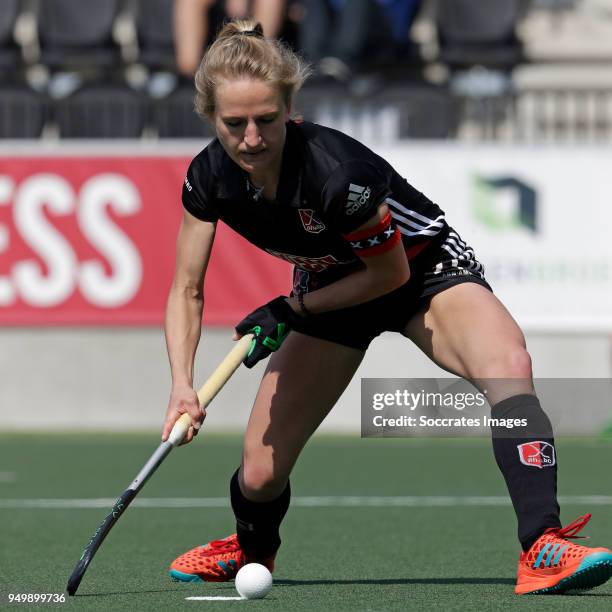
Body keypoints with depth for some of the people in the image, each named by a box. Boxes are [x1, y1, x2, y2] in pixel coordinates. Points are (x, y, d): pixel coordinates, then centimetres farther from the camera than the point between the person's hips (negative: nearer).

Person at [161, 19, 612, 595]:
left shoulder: (336, 171, -37)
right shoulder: (209, 178, -20)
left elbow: (391, 271, -21)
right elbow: (187, 291, -7)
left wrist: (292, 309, -20)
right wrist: (183, 385, -21)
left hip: (423, 267, -4)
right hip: (329, 286, 5)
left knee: (508, 367, -36)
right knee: (259, 473, 0)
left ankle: (542, 551, -44)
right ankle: (250, 549, 38)